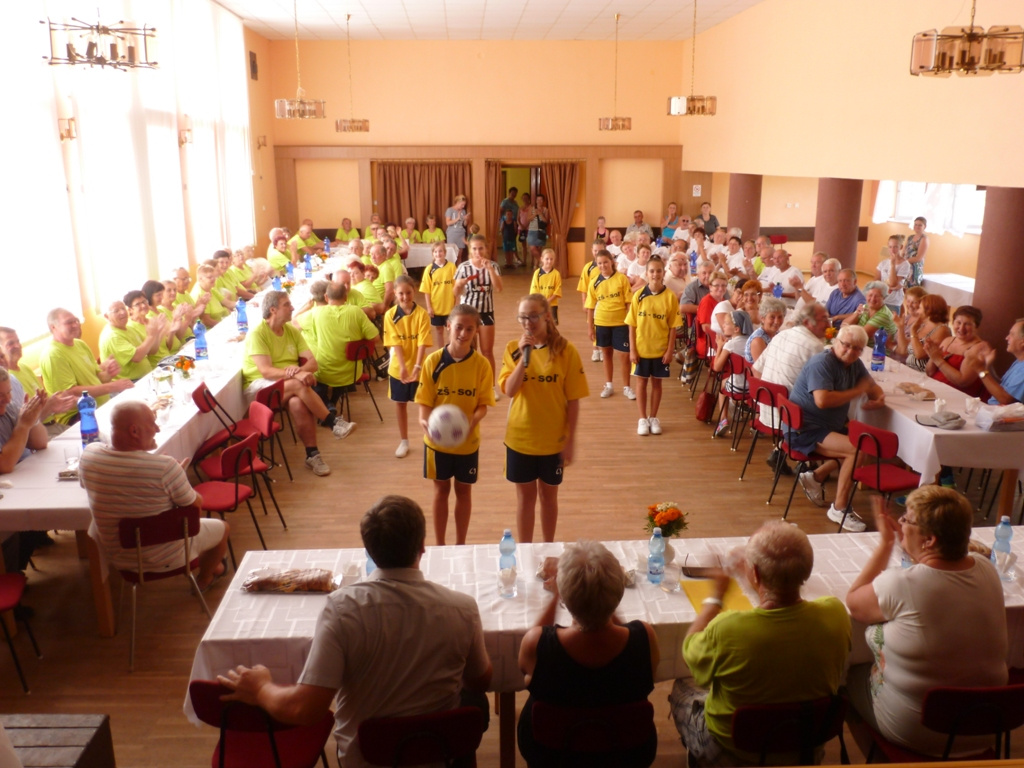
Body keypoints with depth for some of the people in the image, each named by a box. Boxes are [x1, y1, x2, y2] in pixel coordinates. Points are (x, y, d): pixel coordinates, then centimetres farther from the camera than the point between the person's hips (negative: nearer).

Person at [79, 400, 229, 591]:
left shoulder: (89, 455, -17)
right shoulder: (164, 467, -33)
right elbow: (195, 504, -17)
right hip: (164, 559, -5)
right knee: (222, 527, 23)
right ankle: (204, 579, 50)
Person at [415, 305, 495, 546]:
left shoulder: (482, 364, -10)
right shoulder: (433, 361, -11)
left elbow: (483, 404, -8)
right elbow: (425, 401, -9)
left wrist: (473, 420, -29)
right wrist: (425, 422, -28)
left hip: (468, 440, 0)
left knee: (463, 491, 15)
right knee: (441, 490, 15)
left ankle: (460, 544, 32)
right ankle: (439, 545, 30)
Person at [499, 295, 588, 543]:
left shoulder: (566, 350, -11)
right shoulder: (513, 348, -4)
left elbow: (573, 400, -8)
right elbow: (509, 390, -15)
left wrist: (570, 440, -8)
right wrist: (524, 356, -24)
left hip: (553, 438, -1)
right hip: (520, 436, 1)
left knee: (548, 495, 16)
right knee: (525, 496, 13)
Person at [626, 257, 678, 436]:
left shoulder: (670, 297, -7)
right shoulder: (638, 296, -5)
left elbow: (673, 326, -4)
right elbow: (632, 325, -3)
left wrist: (670, 350, -7)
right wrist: (632, 349, -6)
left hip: (661, 349, 0)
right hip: (641, 348, 0)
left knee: (656, 382, 11)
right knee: (641, 382, 8)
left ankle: (653, 418, 24)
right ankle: (642, 419, 19)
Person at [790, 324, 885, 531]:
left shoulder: (854, 364, 8)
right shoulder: (822, 363, -18)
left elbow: (874, 388, 19)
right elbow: (822, 400, -31)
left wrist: (878, 398, -6)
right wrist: (857, 392, -19)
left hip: (830, 427, 10)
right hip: (804, 431, -10)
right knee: (858, 449, -22)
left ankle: (817, 475, 13)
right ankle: (839, 509, -12)